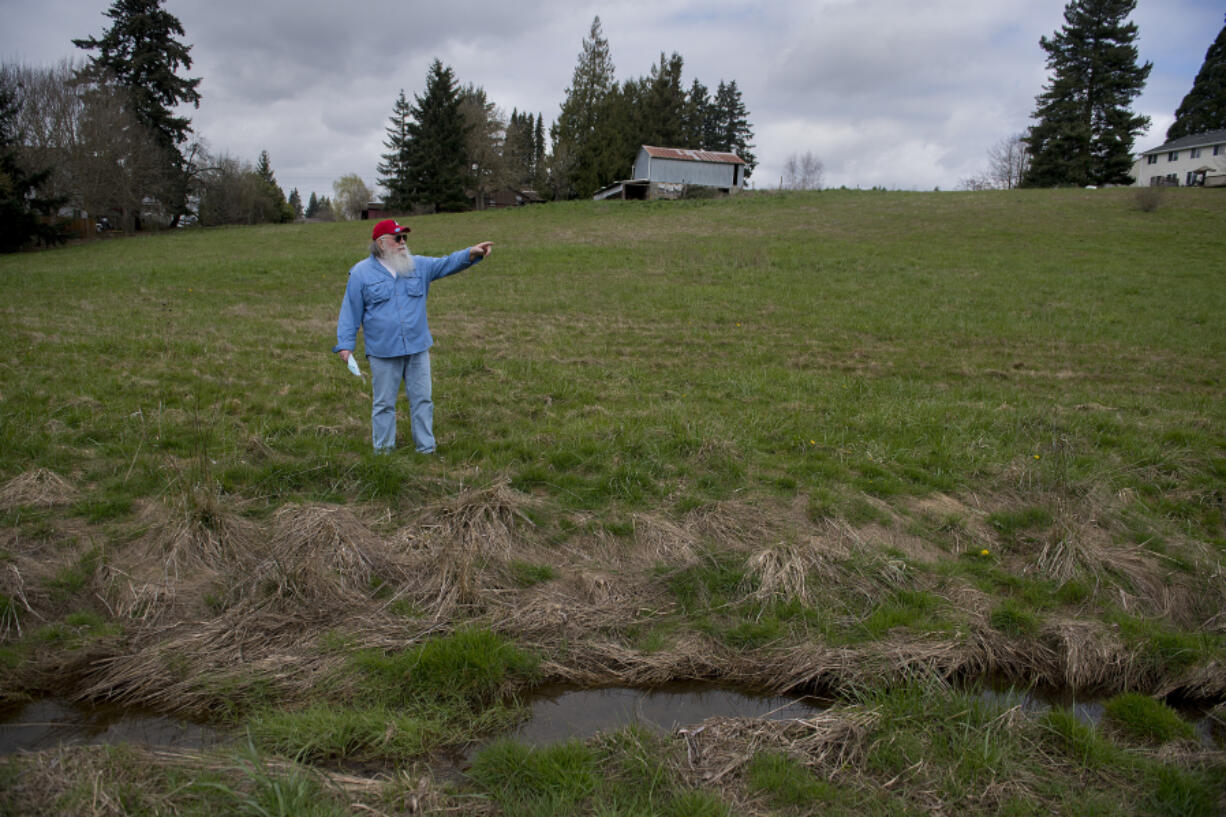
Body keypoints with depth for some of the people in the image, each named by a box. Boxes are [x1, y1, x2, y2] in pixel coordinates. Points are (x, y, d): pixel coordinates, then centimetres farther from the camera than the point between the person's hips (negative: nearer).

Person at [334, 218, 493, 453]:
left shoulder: (418, 265, 9)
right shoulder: (361, 273, 0)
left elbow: (447, 263, 0)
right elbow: (351, 312, 1)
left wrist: (472, 253, -18)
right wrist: (345, 344, -4)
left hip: (418, 348, 3)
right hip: (383, 353, -3)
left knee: (422, 400, 8)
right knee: (384, 404, 6)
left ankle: (426, 449, 17)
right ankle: (383, 451, 18)